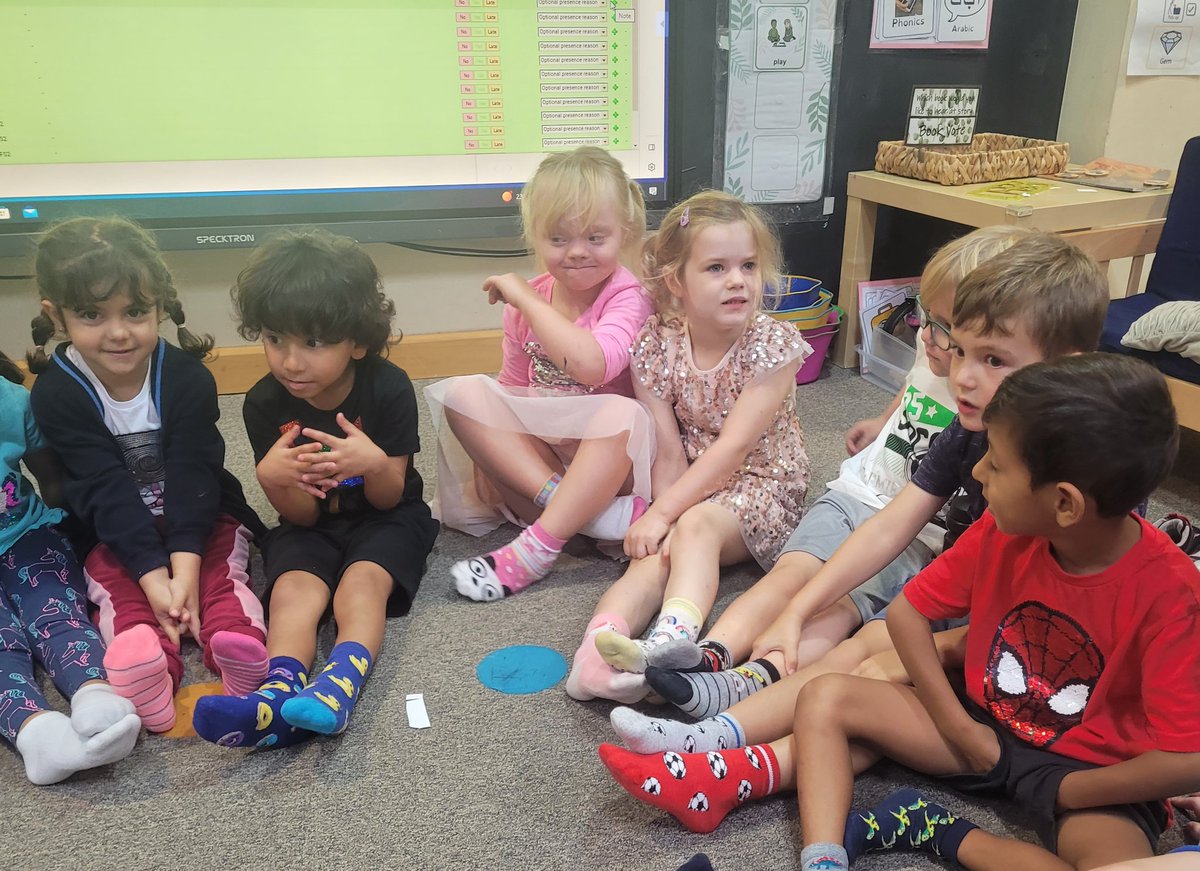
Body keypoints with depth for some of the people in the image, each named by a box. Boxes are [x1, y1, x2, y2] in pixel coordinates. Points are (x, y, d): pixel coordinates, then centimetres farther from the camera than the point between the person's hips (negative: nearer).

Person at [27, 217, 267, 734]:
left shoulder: (188, 378, -14)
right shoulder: (56, 394, -13)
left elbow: (192, 476, -20)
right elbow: (106, 489, -21)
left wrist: (185, 567, -32)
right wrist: (153, 575, -31)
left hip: (203, 519, 0)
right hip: (114, 535, 0)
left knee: (220, 574, -25)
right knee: (118, 589, -26)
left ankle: (242, 650, -49)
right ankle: (146, 679, -51)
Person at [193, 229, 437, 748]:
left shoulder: (389, 389, -18)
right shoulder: (265, 403, -13)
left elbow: (390, 497, -10)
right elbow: (302, 514, -9)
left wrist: (375, 463, -35)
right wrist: (272, 477, -33)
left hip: (383, 518, -1)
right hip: (312, 524, 1)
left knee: (362, 582, -29)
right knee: (293, 588, -27)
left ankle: (340, 684, -49)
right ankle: (279, 692, -48)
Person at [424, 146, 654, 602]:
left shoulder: (626, 297, -16)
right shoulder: (527, 302, 1)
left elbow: (591, 363, -36)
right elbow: (513, 388, 12)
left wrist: (524, 299, -26)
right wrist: (491, 452, 0)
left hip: (609, 455, -5)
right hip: (534, 451, 5)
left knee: (620, 413, -36)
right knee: (463, 393, -15)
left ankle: (537, 547, -33)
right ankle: (574, 503, -28)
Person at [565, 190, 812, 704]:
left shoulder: (773, 343, -16)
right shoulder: (657, 347, -7)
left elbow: (732, 448, -22)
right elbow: (669, 454, -8)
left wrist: (664, 514, -25)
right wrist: (663, 516, -24)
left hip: (762, 484, -3)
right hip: (691, 487, 3)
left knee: (696, 527, -32)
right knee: (657, 551, -26)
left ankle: (670, 641, -54)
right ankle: (599, 645, -45)